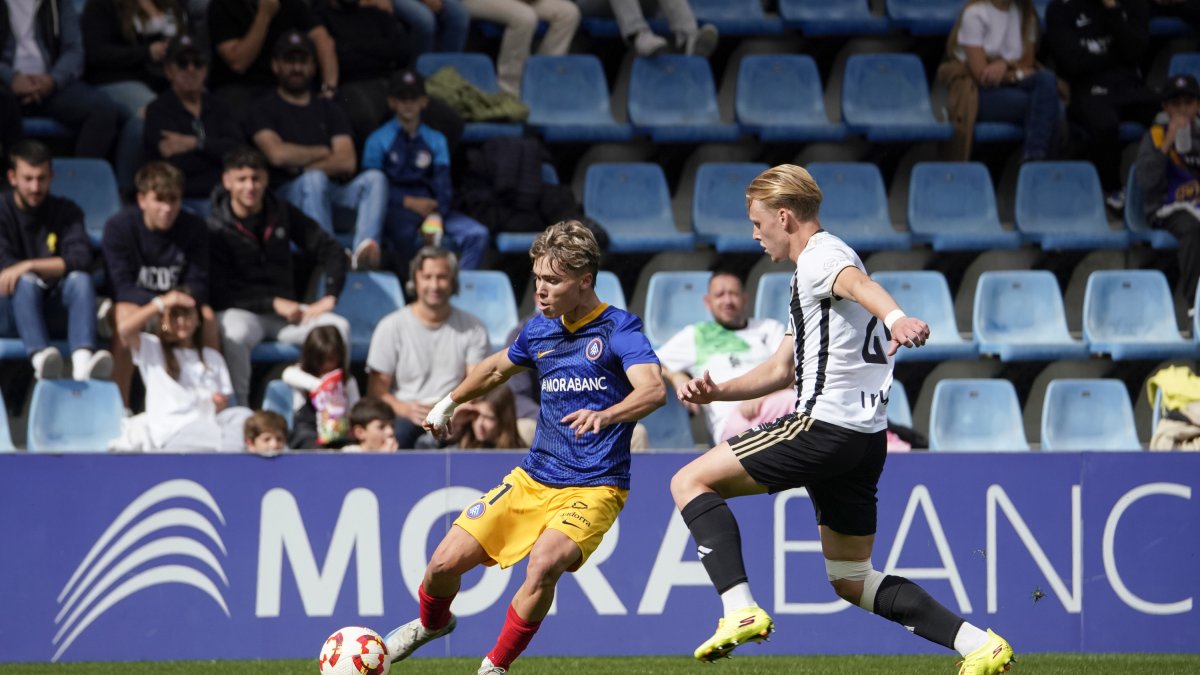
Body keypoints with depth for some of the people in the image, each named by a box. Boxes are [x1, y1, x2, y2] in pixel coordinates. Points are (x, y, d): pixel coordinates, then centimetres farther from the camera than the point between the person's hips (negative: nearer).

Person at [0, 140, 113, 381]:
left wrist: (29, 266, -21)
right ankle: (39, 357, -60)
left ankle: (82, 360, -52)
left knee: (81, 279, -27)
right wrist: (54, 268, -11)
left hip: (51, 313, 2)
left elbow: (81, 260, -10)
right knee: (26, 282, -33)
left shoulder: (66, 212, 8)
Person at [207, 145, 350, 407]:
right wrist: (273, 304, -15)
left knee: (338, 326, -22)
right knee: (234, 336, -40)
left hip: (285, 307, 4)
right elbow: (220, 294, -9)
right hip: (240, 311, -4)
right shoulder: (216, 228, -4)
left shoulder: (283, 214, 8)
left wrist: (329, 297, -5)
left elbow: (330, 250, 10)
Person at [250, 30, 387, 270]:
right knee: (315, 180, -37)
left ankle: (364, 248, -52)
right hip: (287, 194, -4)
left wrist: (305, 167, -4)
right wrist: (323, 153, 6)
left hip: (333, 193, 4)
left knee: (375, 178, -24)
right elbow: (277, 154, -8)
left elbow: (347, 162, 8)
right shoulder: (266, 108, 11)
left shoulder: (329, 110, 23)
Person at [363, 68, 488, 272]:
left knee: (477, 235, -19)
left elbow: (443, 186, 8)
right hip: (395, 211, -4)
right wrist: (410, 202, -13)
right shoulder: (379, 140, 7)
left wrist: (436, 218, -12)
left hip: (430, 208, 4)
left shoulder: (436, 140, 17)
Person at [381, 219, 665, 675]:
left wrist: (604, 416, -48)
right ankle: (431, 623, 34)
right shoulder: (541, 331, 7)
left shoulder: (619, 329, -12)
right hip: (533, 479, 6)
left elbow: (654, 390, -30)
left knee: (545, 563, -33)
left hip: (593, 488, -6)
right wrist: (449, 402, 34)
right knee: (447, 562, -2)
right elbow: (498, 368, 30)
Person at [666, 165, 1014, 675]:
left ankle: (741, 610, -21)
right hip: (866, 440, 10)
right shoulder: (817, 271, 28)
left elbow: (859, 284, -31)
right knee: (852, 580, 15)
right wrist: (717, 392, 20)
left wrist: (896, 319, -53)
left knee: (690, 482, -4)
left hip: (825, 423, -10)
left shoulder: (819, 257, -5)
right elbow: (781, 370, 34)